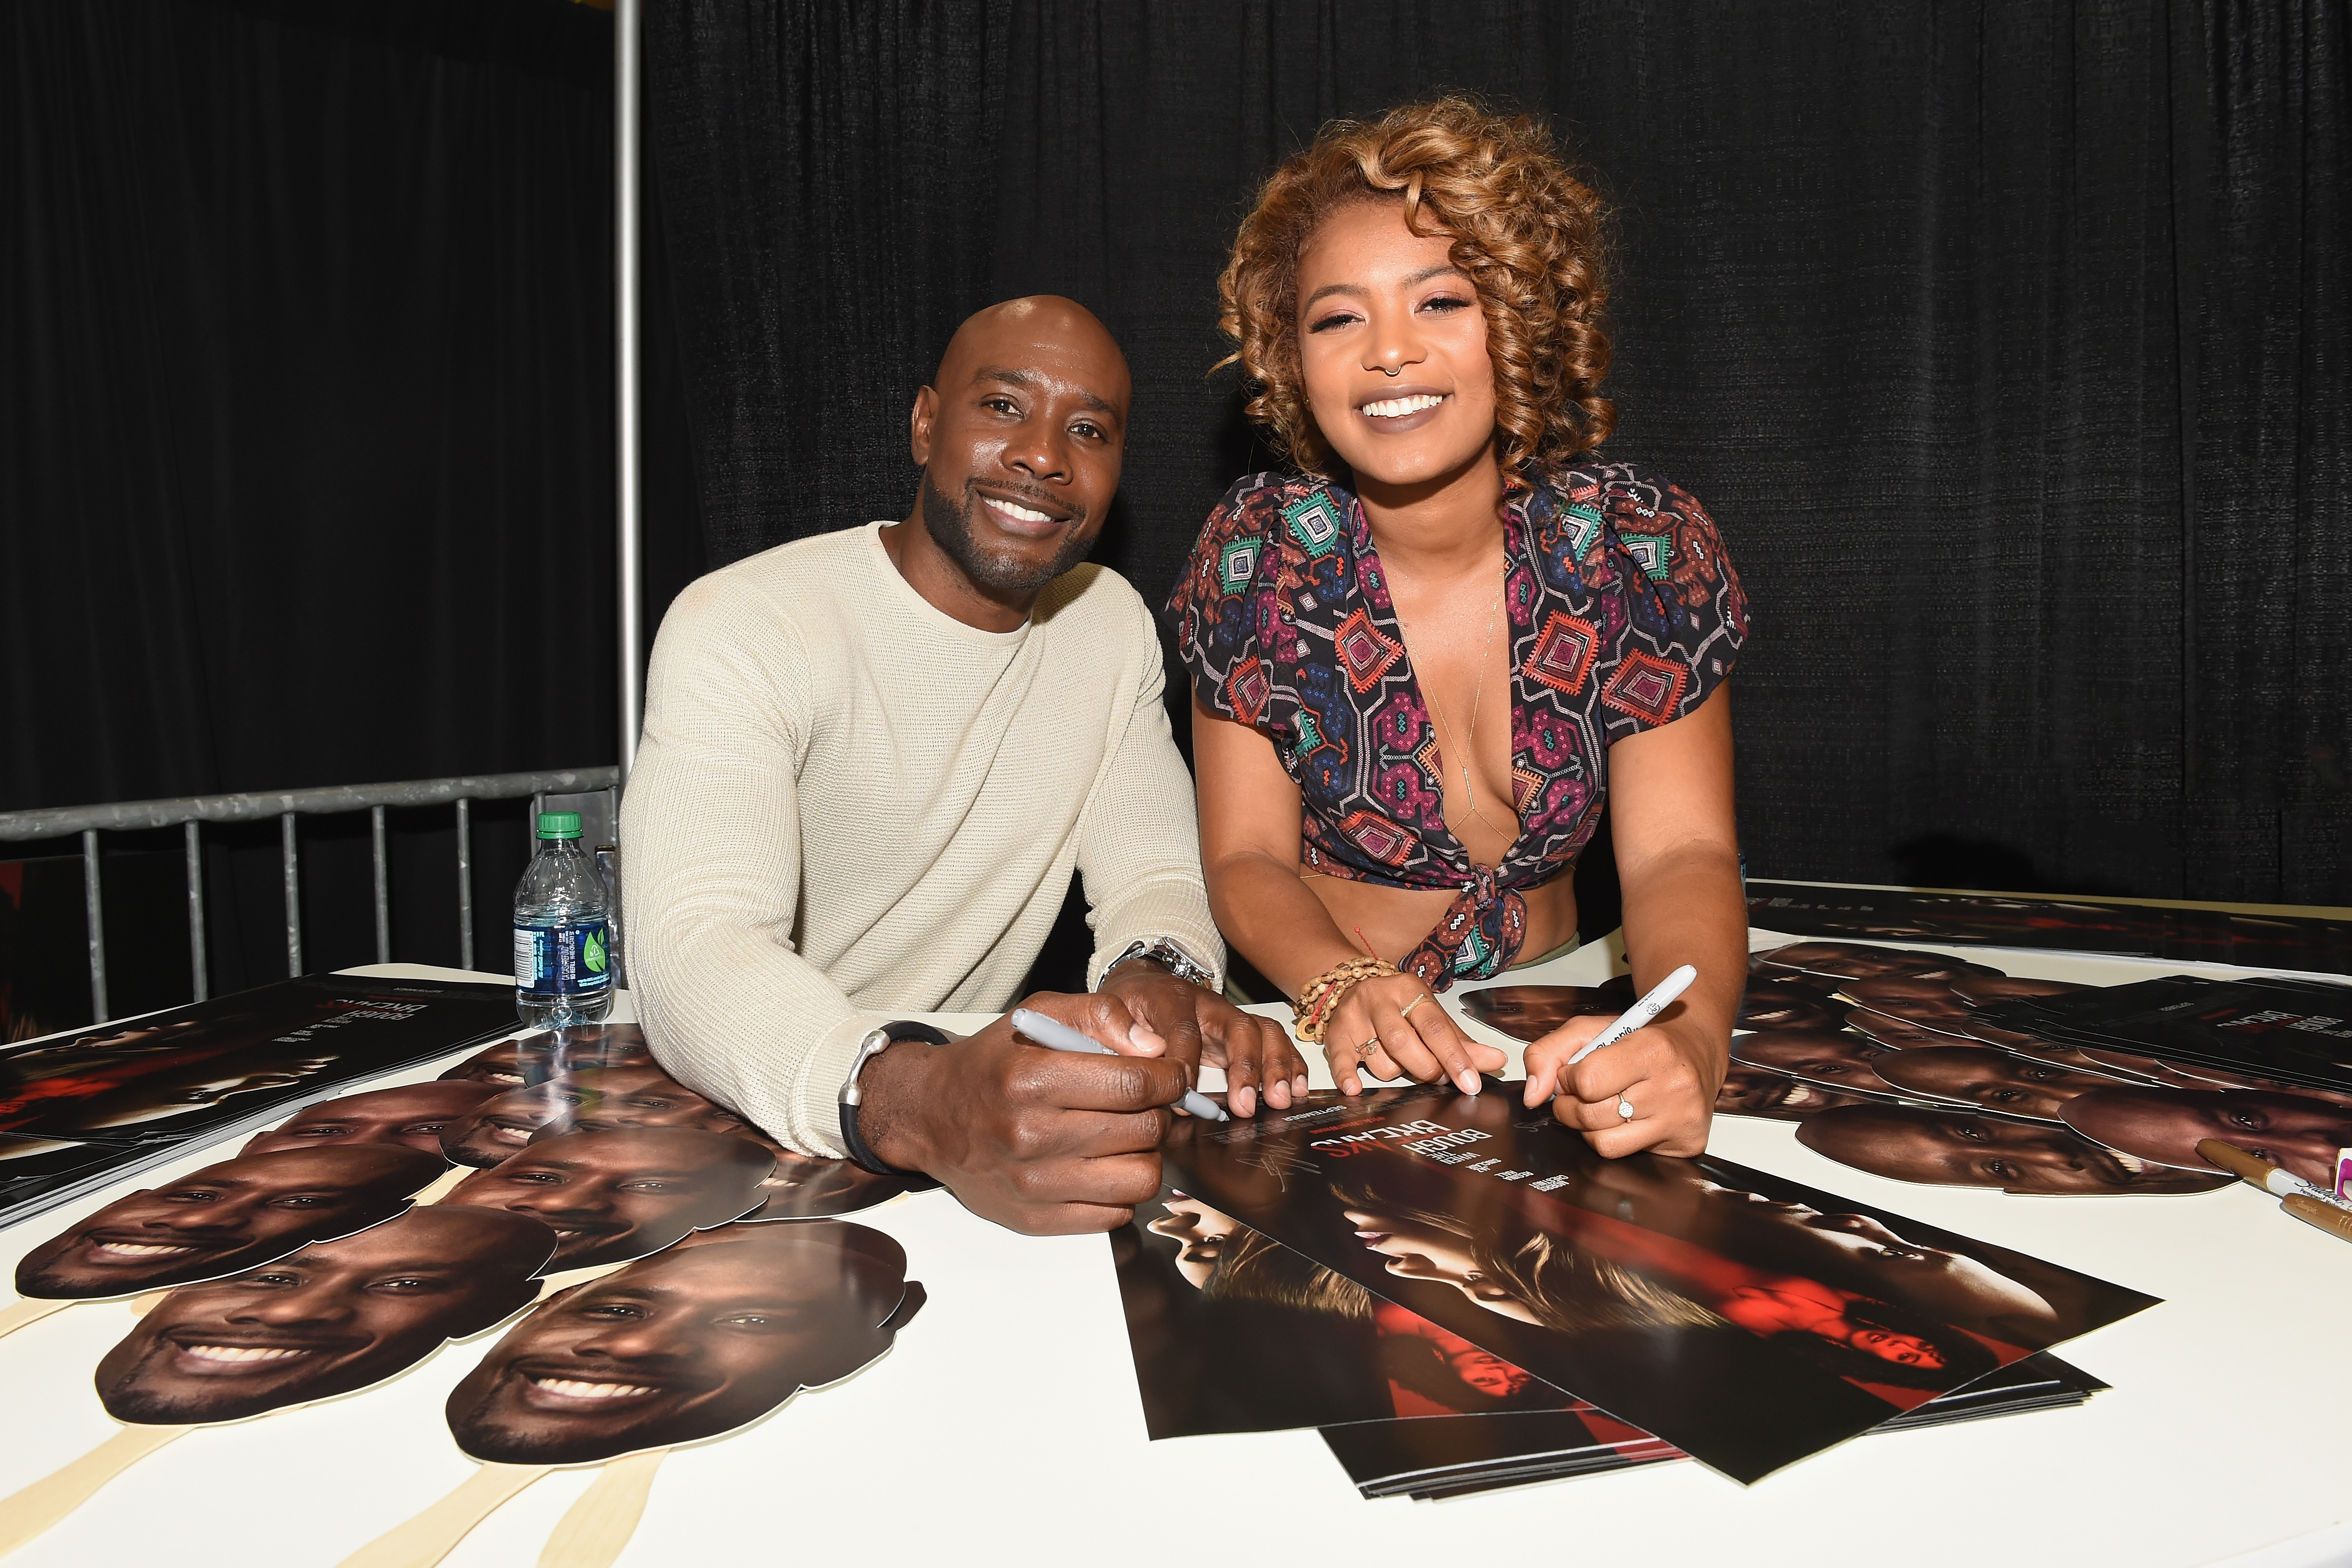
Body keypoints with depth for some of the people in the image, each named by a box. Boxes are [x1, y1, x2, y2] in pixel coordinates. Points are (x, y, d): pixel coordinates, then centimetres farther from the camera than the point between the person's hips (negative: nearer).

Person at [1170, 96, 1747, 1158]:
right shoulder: (1255, 555, -7)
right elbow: (1248, 862, -6)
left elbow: (1680, 856, -10)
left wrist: (1688, 1034, -30)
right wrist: (1344, 988, -26)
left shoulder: (1648, 549, -5)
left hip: (1553, 1045, 3)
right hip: (1332, 1059, -2)